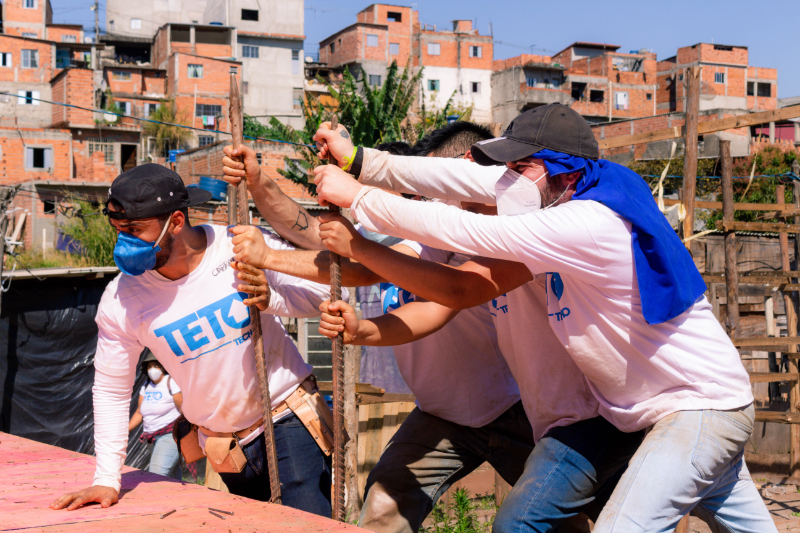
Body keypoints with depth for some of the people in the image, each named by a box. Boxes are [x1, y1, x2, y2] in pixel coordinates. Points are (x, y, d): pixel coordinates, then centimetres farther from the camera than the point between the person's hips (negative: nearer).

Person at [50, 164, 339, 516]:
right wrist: (106, 481, -2)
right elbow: (111, 390, 1)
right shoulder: (120, 301, -10)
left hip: (288, 416, -2)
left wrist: (272, 298, -29)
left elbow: (328, 292, -9)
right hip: (225, 445, 3)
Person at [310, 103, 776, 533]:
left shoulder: (587, 224, -27)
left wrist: (357, 197, -18)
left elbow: (470, 233, -27)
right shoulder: (568, 194, 1)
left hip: (702, 405, -10)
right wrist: (362, 162, -5)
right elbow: (472, 179, -2)